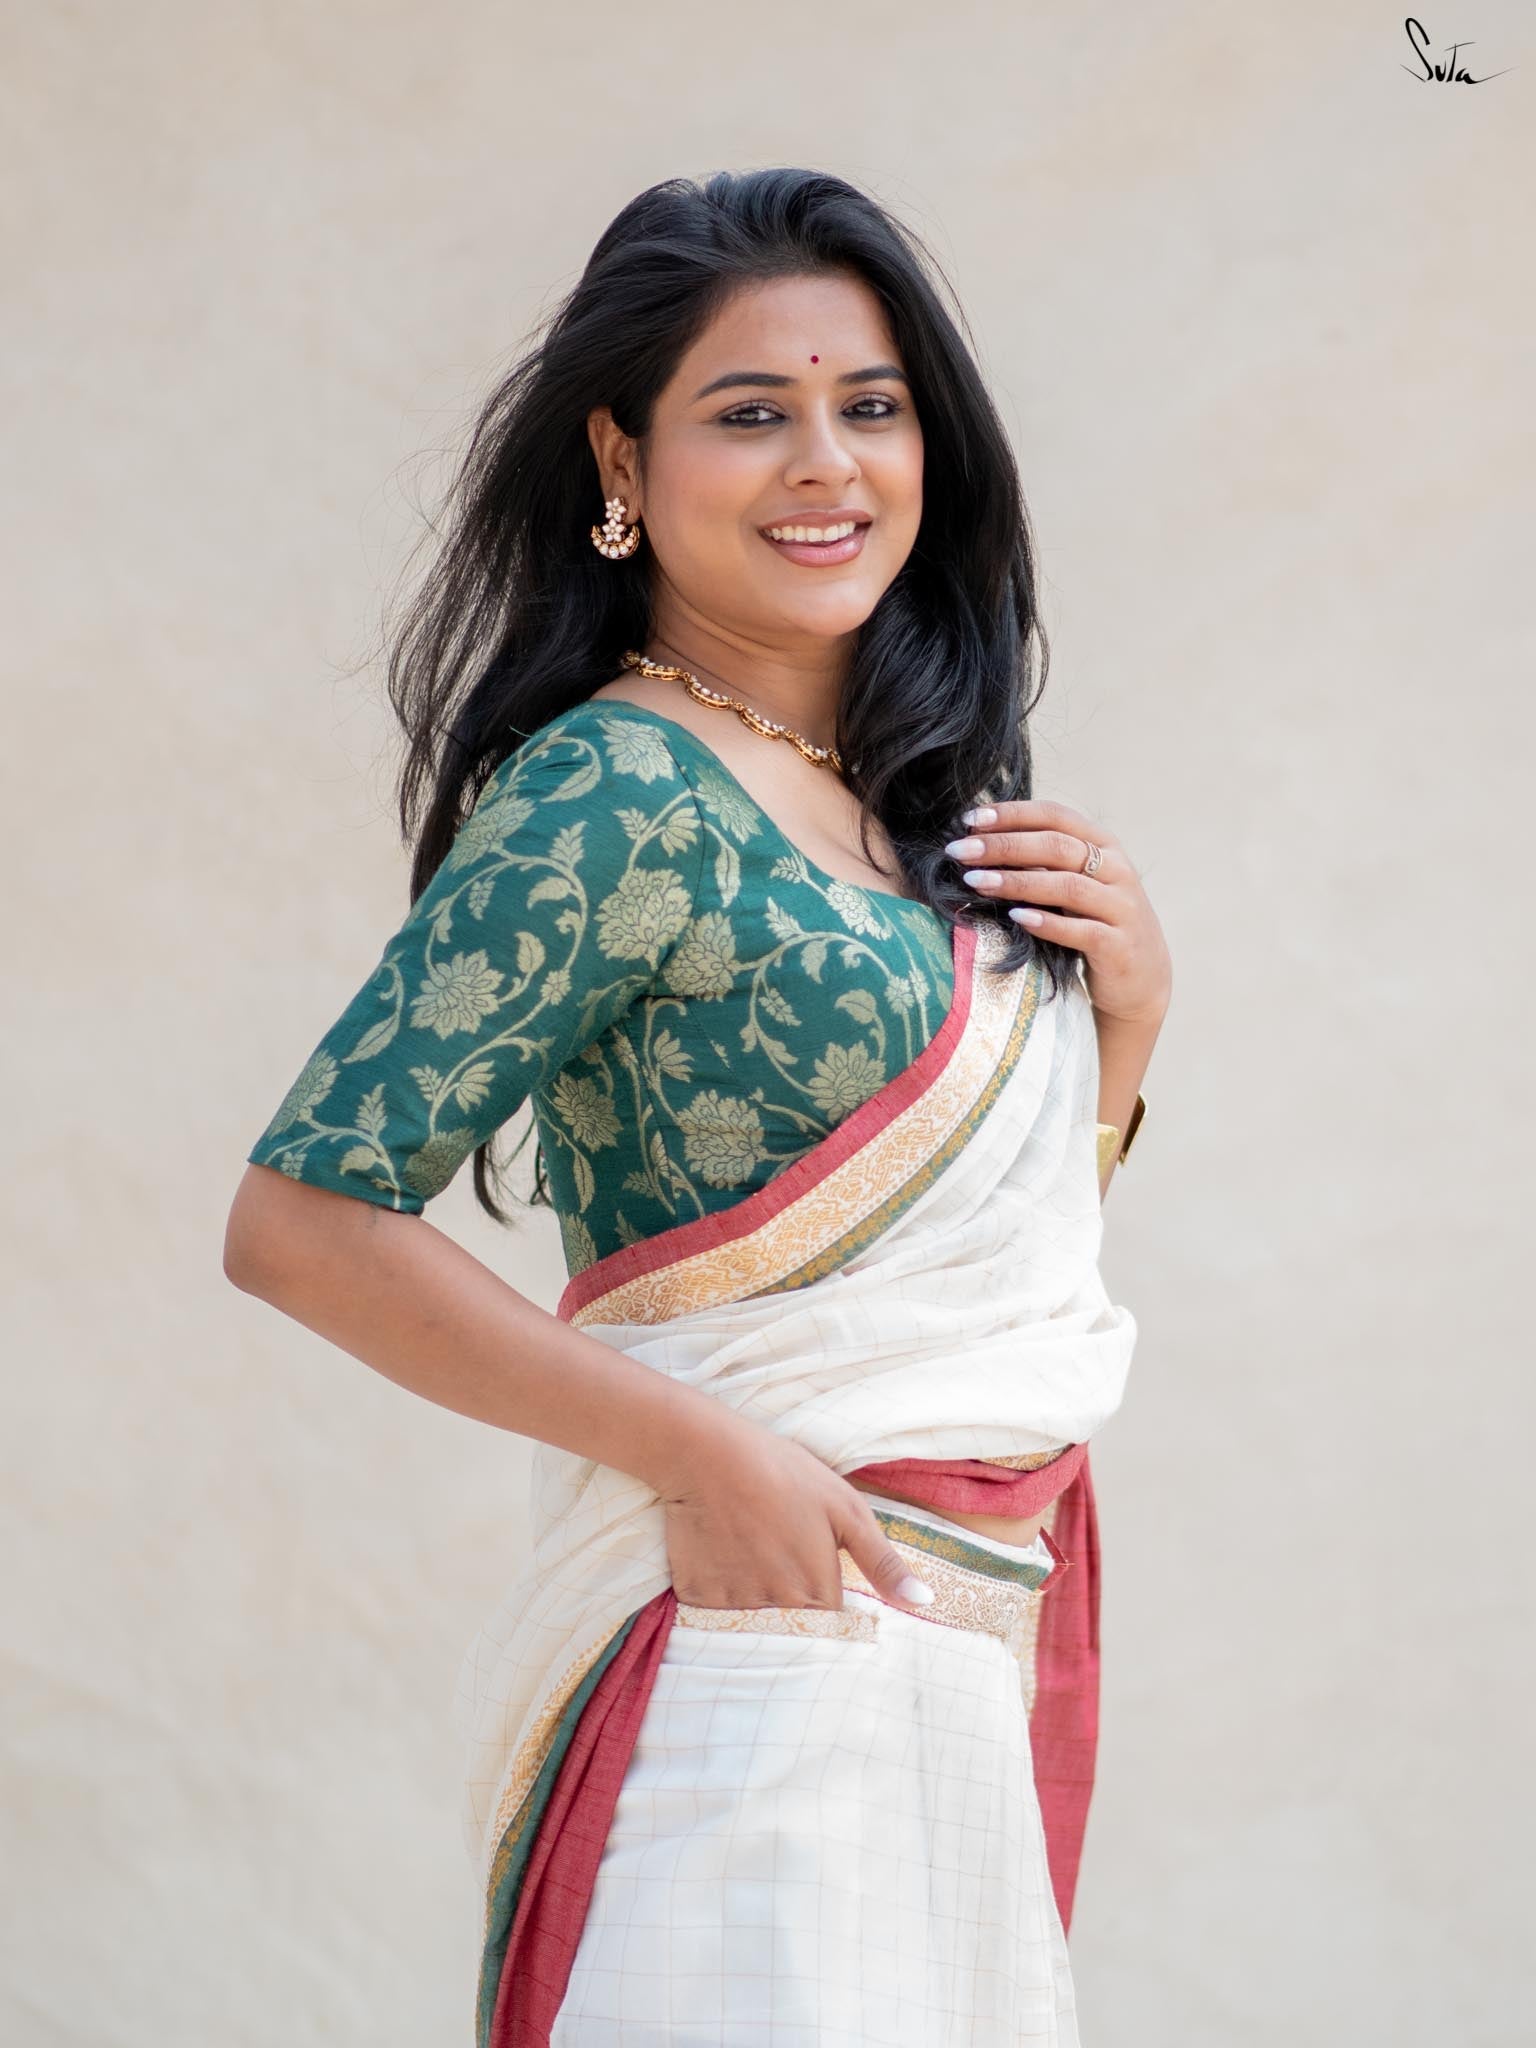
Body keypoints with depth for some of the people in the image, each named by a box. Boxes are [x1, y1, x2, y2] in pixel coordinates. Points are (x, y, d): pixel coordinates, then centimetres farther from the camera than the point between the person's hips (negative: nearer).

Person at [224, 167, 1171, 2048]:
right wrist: (706, 1453, -20)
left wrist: (1125, 1003, 2)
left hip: (983, 1639, 8)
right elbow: (304, 1218, -19)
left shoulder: (925, 796, 9)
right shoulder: (621, 798, -15)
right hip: (752, 1644, -8)